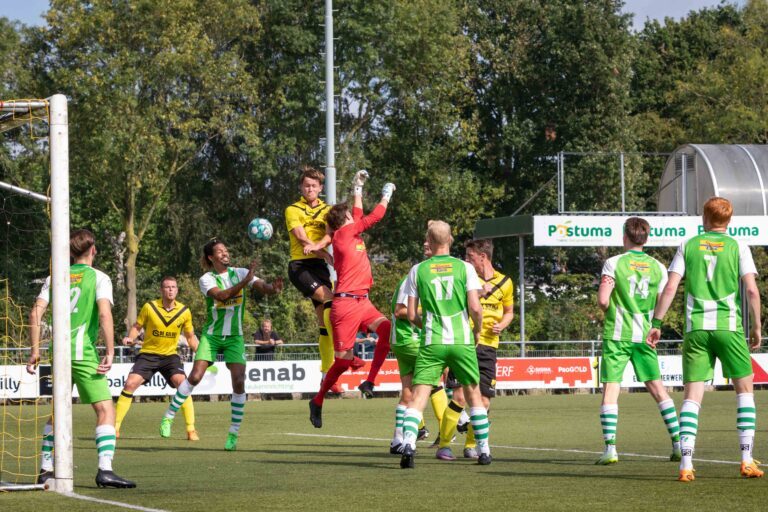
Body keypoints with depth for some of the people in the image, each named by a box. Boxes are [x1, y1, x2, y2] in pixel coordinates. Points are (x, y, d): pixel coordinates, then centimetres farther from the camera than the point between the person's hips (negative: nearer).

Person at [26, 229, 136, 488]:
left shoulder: (55, 277, 13)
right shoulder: (98, 277, 0)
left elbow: (36, 312, 4)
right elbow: (104, 314, -13)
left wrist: (35, 349, 8)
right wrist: (110, 352, -14)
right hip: (85, 353, -5)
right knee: (105, 409, -7)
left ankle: (46, 470, 18)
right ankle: (105, 470, -20)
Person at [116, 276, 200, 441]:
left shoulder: (184, 311, -2)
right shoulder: (149, 307, -8)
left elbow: (190, 336, 10)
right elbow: (136, 327, 5)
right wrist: (130, 338, -16)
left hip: (170, 355, 1)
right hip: (148, 354, 0)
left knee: (182, 384, -22)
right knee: (130, 384, -15)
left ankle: (191, 430, -13)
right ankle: (115, 427, -2)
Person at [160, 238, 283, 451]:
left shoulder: (240, 273, 2)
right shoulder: (207, 279, -4)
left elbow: (263, 286, -9)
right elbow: (221, 295, -23)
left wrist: (273, 288, -33)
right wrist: (244, 282, -33)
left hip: (234, 337, 1)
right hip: (211, 335, -1)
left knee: (239, 382, -11)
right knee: (195, 377, -13)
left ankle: (233, 434, -2)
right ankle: (168, 417, 4)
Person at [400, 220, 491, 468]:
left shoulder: (417, 270, 3)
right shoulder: (465, 268, 1)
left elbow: (412, 315, 3)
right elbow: (475, 308, -5)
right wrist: (477, 330, 14)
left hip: (431, 343, 0)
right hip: (462, 341, 0)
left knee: (418, 396, -3)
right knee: (474, 395, 15)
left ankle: (408, 445, -24)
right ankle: (484, 451, 18)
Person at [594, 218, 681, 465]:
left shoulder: (614, 263, -6)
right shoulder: (658, 267, 5)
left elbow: (602, 300, -13)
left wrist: (610, 311, 8)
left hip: (617, 335, -3)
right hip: (644, 335, 3)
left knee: (610, 389, -2)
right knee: (658, 388, 11)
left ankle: (610, 448, -11)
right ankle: (678, 443, 8)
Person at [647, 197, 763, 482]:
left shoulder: (688, 246, 8)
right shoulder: (737, 247, 4)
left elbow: (670, 288, 0)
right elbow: (752, 290, -4)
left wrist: (656, 324, 4)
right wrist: (756, 327, 5)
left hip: (696, 329, 1)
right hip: (729, 327, -1)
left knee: (692, 396, 1)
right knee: (745, 389, 13)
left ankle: (686, 464, -12)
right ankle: (747, 460, 5)